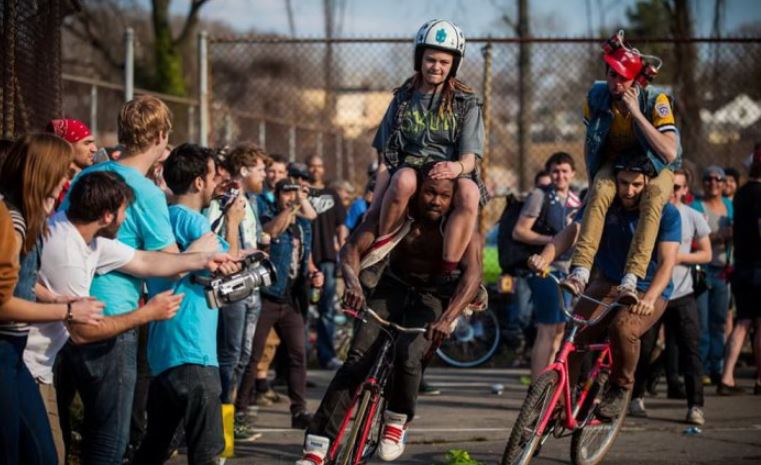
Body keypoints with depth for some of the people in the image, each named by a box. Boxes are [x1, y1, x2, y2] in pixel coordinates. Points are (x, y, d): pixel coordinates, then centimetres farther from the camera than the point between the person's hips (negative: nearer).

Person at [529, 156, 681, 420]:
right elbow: (572, 231, -19)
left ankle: (620, 389, -9)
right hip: (607, 285, 3)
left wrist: (649, 298, -43)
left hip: (648, 292, -3)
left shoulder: (666, 214, -13)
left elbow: (667, 262, -24)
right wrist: (545, 257, -40)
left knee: (623, 328, -35)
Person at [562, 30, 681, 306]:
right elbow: (589, 141, 5)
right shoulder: (596, 97, -13)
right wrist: (593, 179, -1)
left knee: (653, 198, -37)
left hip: (654, 166, -2)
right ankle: (580, 272, -44)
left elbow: (670, 153, -33)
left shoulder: (656, 100, -23)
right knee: (599, 193, -33)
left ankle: (630, 280, -46)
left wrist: (636, 114, -36)